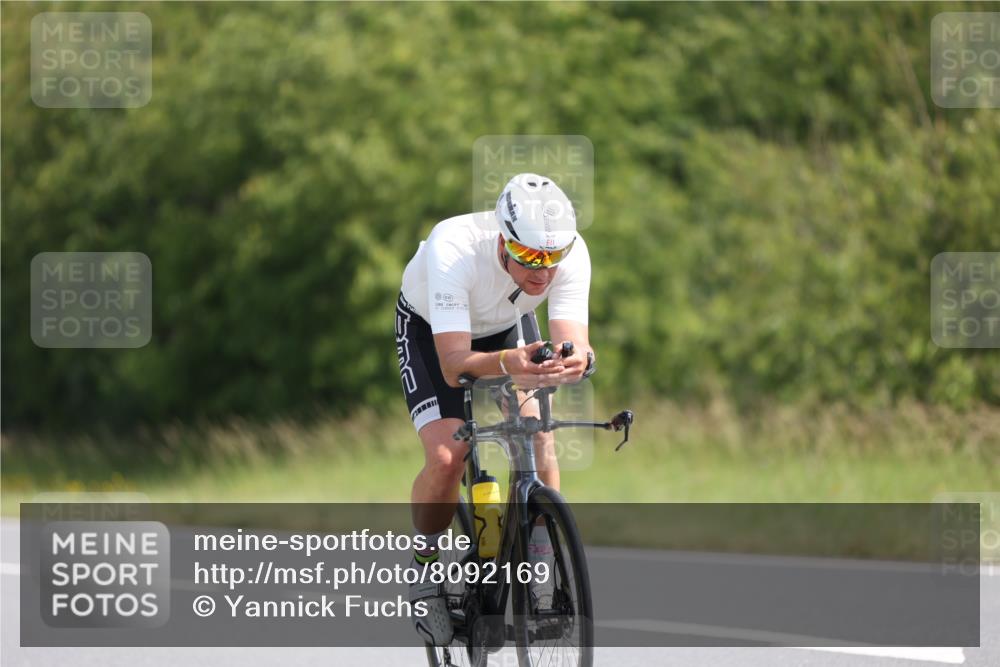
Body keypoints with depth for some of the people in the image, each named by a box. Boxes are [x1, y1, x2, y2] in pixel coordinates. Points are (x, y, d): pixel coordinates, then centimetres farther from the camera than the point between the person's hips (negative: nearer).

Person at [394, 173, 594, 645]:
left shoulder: (571, 252, -32)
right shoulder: (453, 250, -42)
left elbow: (574, 343, -37)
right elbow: (454, 365, -46)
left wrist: (572, 361, -60)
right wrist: (507, 363, -66)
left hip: (503, 331, 3)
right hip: (430, 332, -3)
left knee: (538, 437, -19)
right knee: (446, 458, -23)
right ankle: (424, 570, 2)